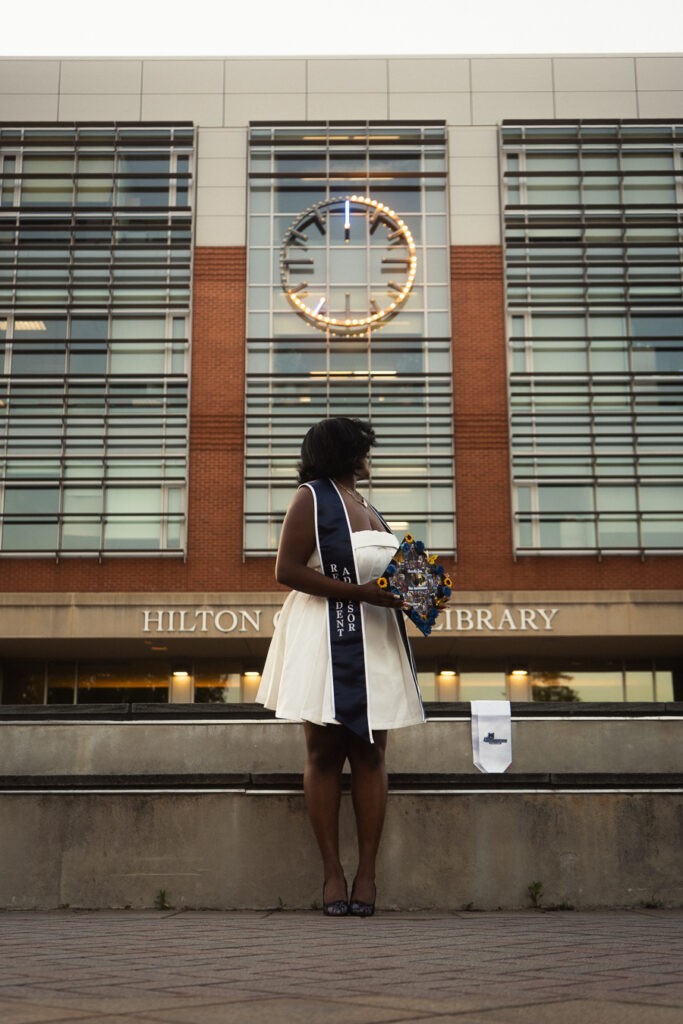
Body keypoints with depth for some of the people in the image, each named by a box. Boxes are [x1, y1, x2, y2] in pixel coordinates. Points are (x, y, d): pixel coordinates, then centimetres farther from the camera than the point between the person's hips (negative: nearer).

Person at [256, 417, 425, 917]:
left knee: (370, 755, 1)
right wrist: (360, 591, -17)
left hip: (376, 641, 6)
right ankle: (333, 872, 4)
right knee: (325, 754, -1)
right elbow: (287, 570, -12)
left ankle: (366, 874, 4)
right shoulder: (312, 498, -2)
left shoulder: (367, 506, 21)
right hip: (326, 639, -6)